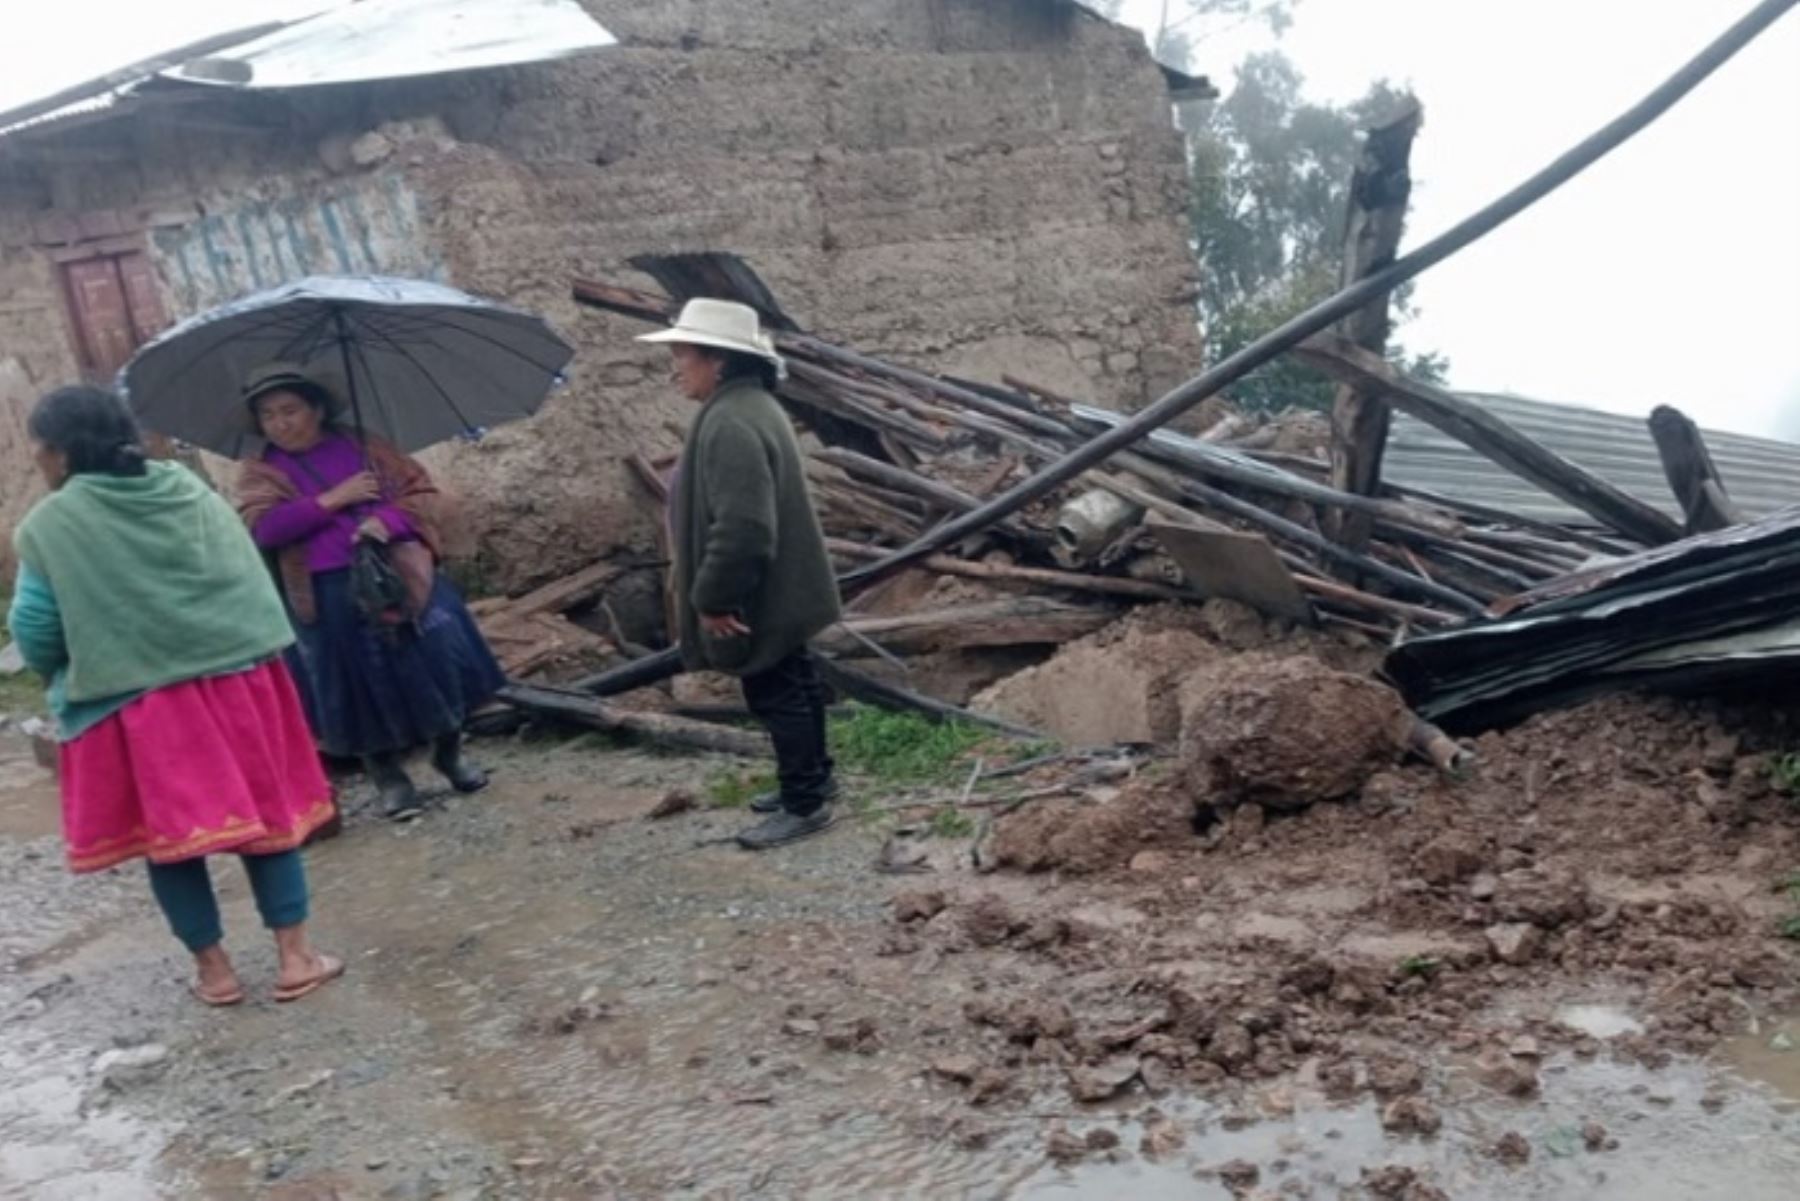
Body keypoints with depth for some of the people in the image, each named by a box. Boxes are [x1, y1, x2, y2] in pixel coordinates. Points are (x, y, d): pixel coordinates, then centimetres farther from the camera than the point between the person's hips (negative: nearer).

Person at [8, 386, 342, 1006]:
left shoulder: (48, 525, -5)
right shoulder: (187, 487, 5)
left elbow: (33, 633, -3)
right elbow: (249, 580, 8)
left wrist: (63, 674, 16)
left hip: (138, 704, -3)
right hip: (237, 680, 3)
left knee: (168, 833, 11)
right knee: (264, 811, 10)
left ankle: (214, 968, 19)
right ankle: (296, 956, 12)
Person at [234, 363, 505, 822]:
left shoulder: (364, 448, 9)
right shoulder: (262, 473, 5)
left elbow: (421, 487, 5)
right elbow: (261, 528, -12)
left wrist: (388, 519, -15)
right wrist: (331, 499, -17)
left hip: (401, 576, 1)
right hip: (332, 598, -1)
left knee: (437, 661, 4)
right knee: (367, 685, 4)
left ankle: (450, 751, 26)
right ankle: (389, 776, 20)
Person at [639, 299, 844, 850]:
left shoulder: (731, 423, -26)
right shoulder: (748, 406, 10)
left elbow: (741, 526, -31)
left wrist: (713, 597, -23)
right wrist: (717, 594, 23)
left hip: (759, 597, -11)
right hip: (781, 589, 11)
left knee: (775, 695, 0)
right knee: (794, 686, 20)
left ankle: (804, 803, 11)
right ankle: (812, 779, 34)